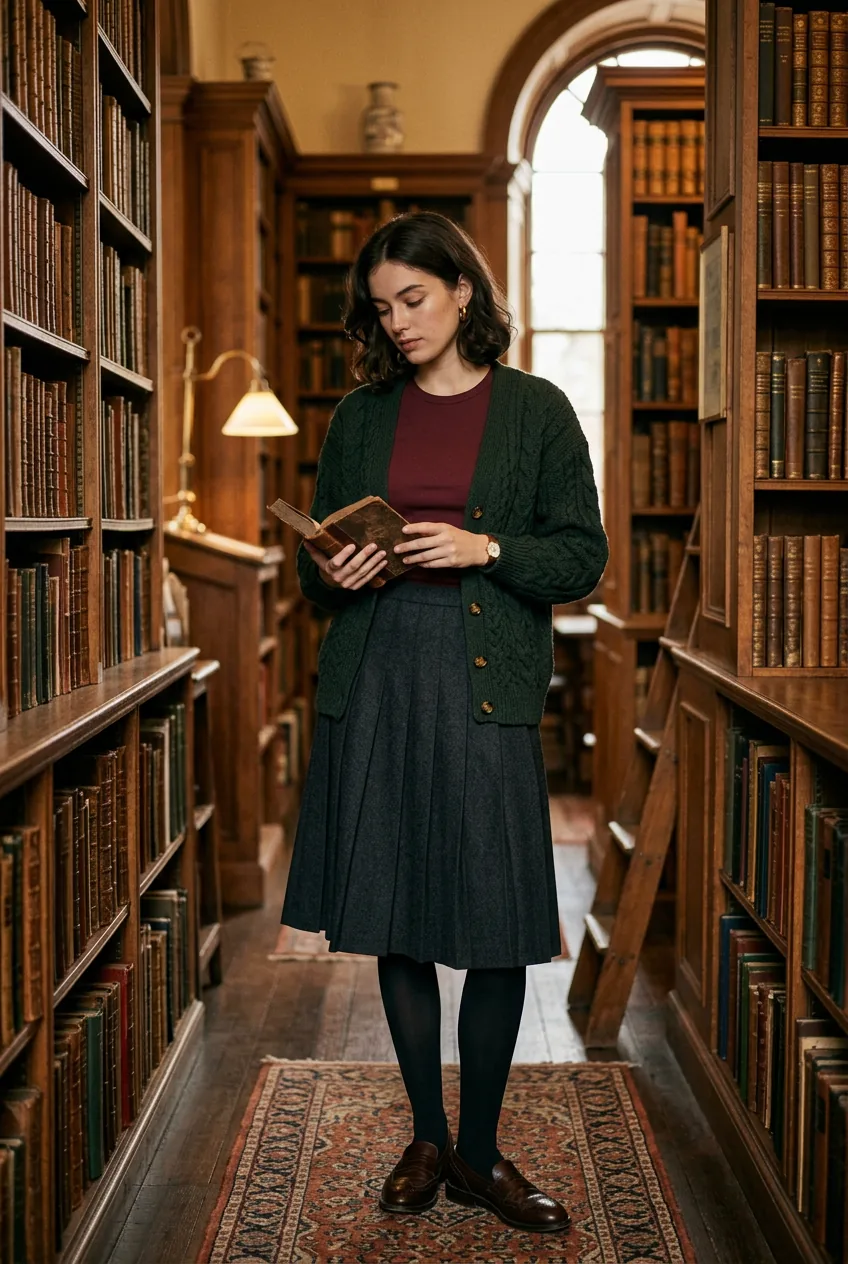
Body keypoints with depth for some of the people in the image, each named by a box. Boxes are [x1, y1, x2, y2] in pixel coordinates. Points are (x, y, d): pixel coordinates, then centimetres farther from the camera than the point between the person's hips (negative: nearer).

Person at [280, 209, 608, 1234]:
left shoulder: (535, 409, 4)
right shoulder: (359, 416, 13)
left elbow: (583, 556, 2)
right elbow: (315, 559, 17)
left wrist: (487, 550, -13)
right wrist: (330, 574, -6)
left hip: (486, 684, -3)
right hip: (375, 680, 3)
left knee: (498, 927, -1)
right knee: (394, 922, 7)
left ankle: (479, 1151, 17)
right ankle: (426, 1138, 24)